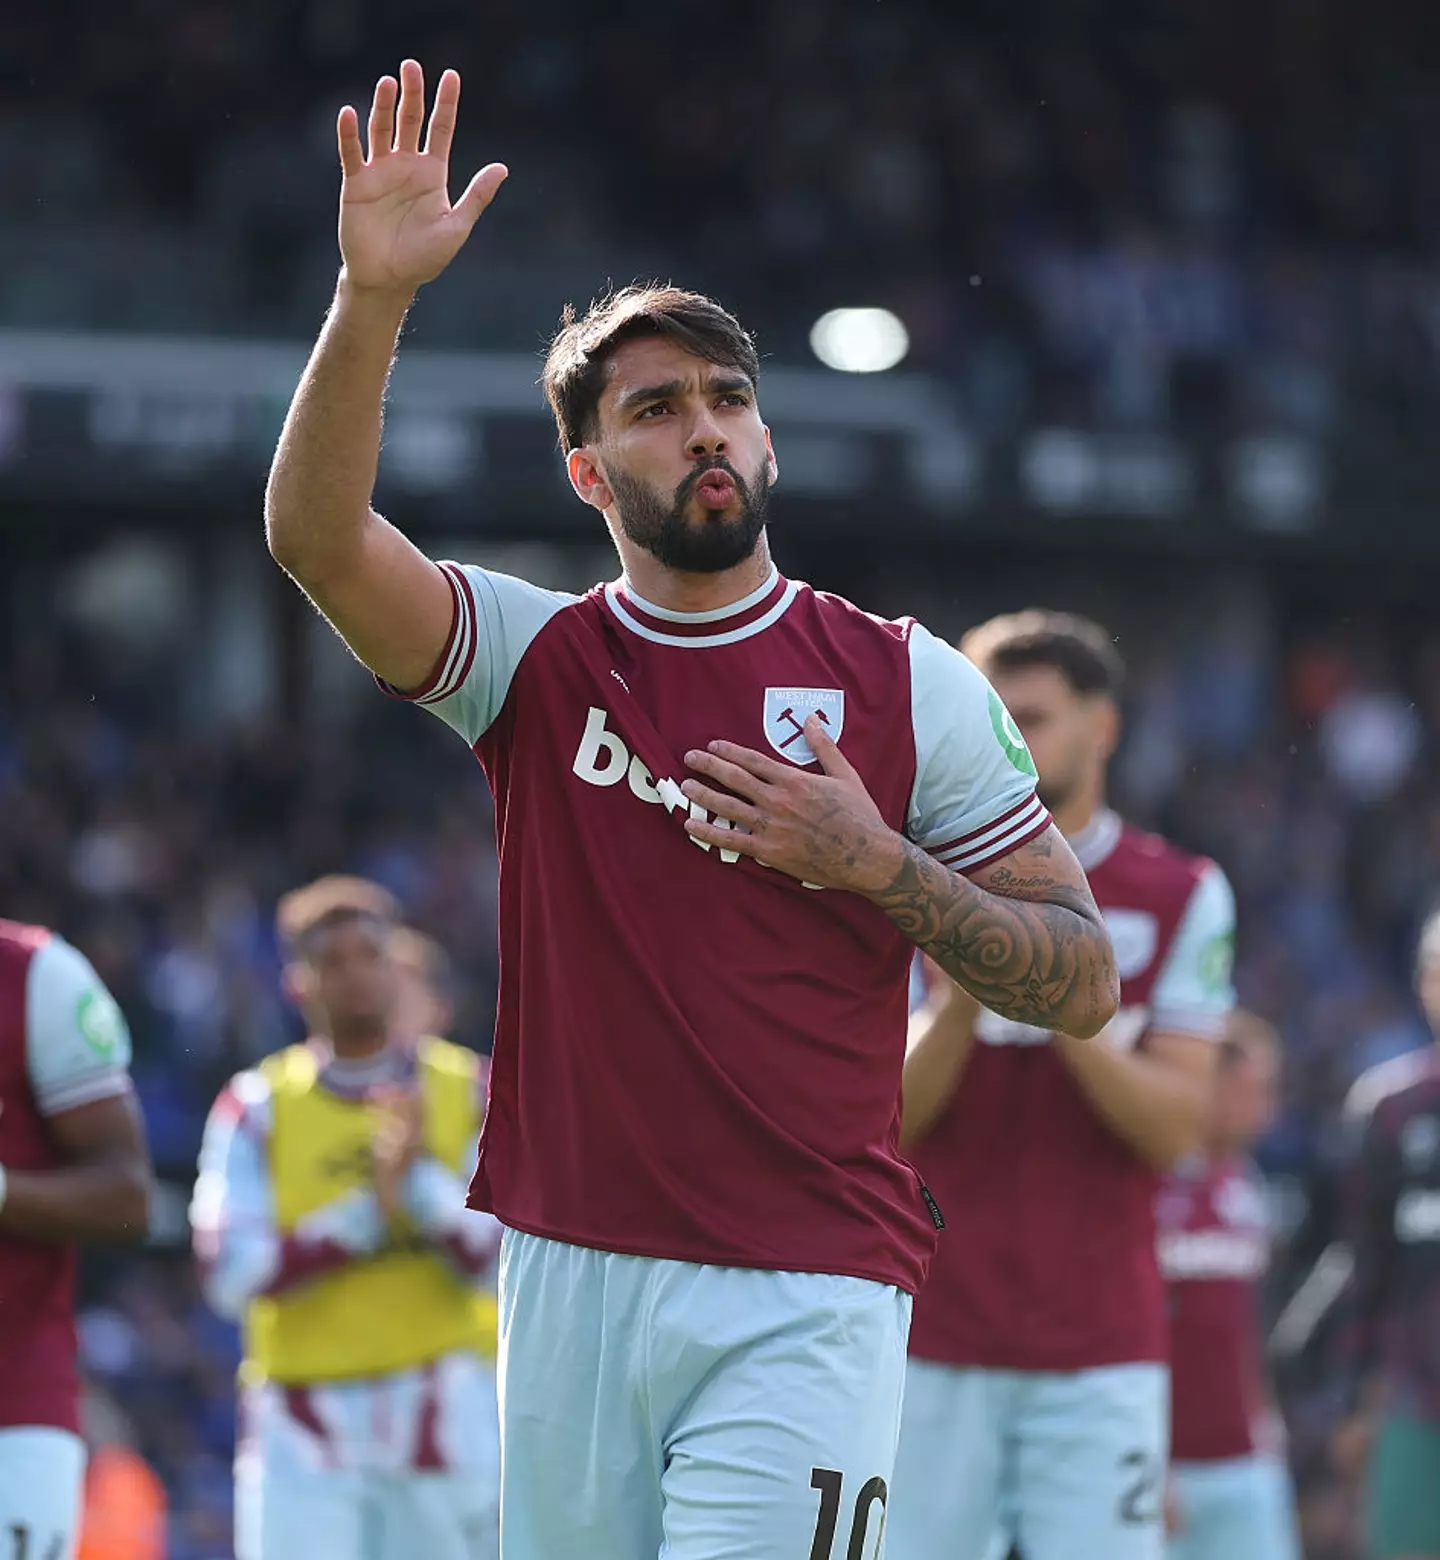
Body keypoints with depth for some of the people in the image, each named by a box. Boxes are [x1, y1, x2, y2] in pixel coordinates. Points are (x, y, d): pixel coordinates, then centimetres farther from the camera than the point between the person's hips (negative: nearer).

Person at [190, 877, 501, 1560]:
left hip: (447, 1417, 1)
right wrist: (370, 1208, -16)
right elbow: (233, 1275, -9)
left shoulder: (469, 1093, 4)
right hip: (305, 1426, -1)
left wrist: (419, 1179, -19)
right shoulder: (258, 1107, 3)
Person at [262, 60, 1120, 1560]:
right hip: (569, 1272, 2)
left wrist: (877, 867, -9)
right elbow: (316, 535, -12)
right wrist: (373, 297, -24)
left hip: (805, 1298, -2)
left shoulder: (907, 681, 5)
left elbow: (1082, 977, 6)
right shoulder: (535, 657, 7)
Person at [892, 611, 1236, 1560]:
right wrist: (959, 1006, -18)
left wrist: (1067, 1014, -18)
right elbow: (887, 1120, 0)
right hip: (934, 1338, 1)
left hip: (1100, 1348, -1)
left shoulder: (1182, 899, 4)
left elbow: (1174, 1131, -2)